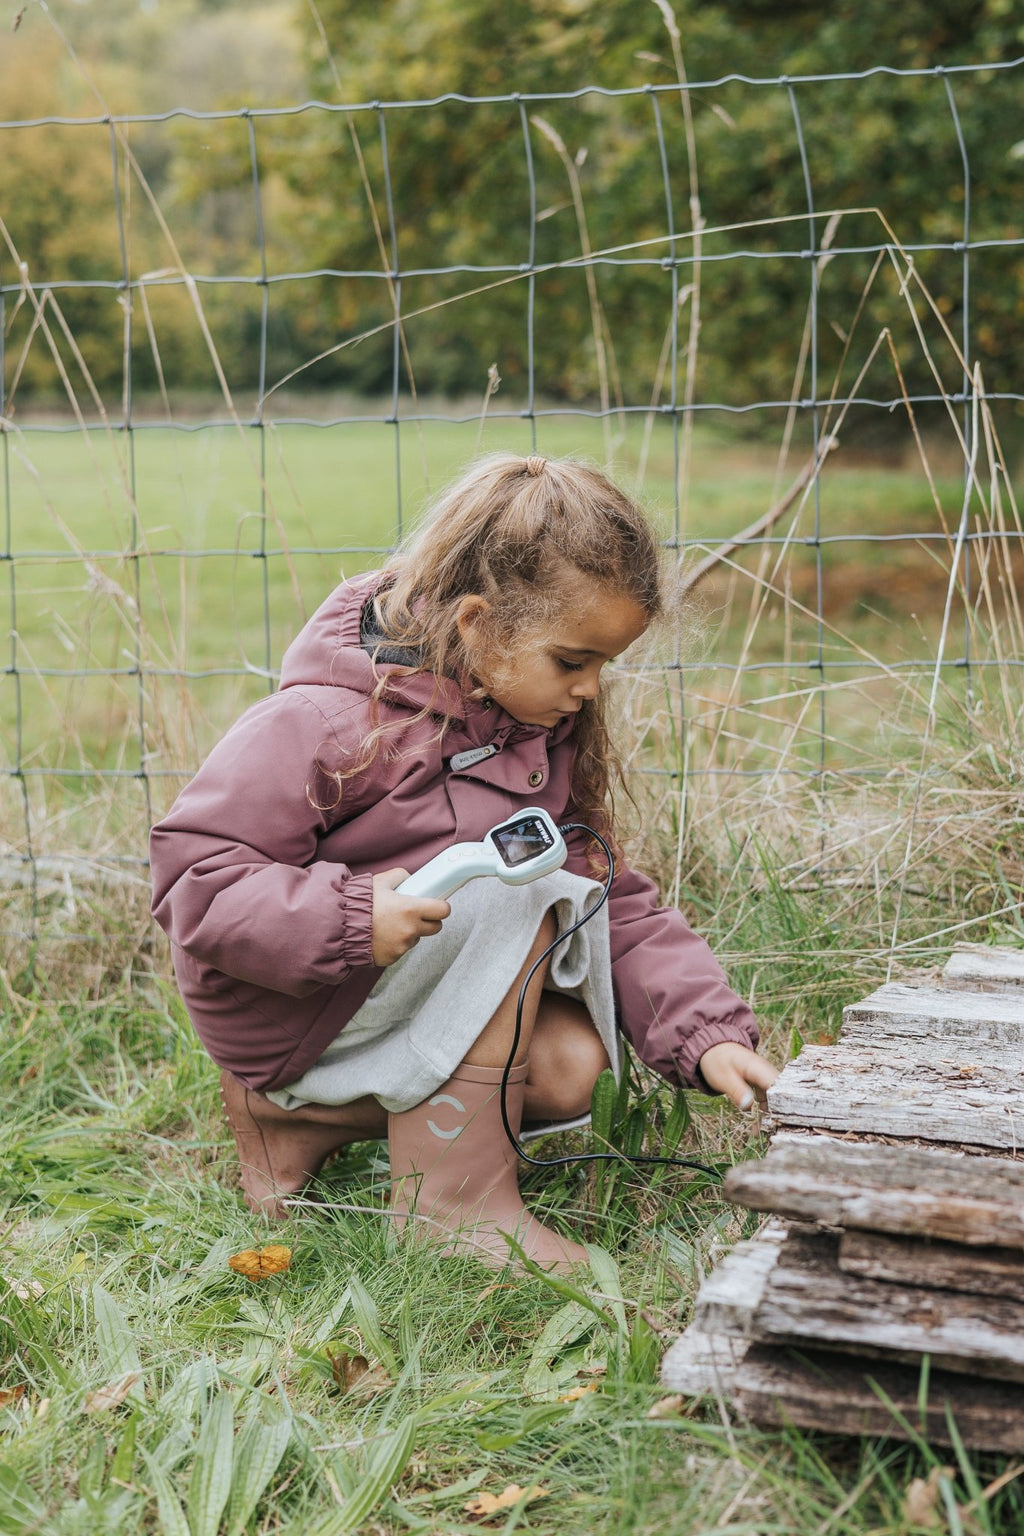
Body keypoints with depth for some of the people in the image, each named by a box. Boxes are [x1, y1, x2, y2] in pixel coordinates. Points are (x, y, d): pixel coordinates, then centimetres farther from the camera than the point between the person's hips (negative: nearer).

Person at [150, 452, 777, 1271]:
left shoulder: (552, 727, -1)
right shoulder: (326, 722, -24)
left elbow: (611, 900, -1)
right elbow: (194, 874, -25)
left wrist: (707, 1034, -14)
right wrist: (351, 919, -38)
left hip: (408, 993, 8)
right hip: (286, 1009, -8)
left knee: (568, 1068, -15)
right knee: (510, 887, -26)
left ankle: (306, 1120, 2)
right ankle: (453, 1198, -18)